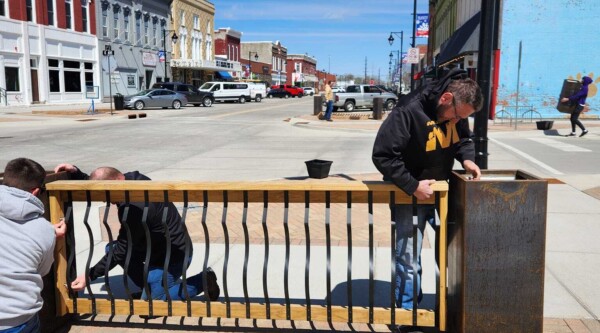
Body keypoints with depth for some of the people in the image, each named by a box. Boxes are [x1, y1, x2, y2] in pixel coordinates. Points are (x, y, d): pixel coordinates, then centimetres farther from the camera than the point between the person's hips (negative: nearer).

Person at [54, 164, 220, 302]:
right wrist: (75, 172, -5)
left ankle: (202, 280, 4)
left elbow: (122, 251, -22)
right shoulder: (132, 179, -6)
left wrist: (90, 276, -15)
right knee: (112, 248, 8)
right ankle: (150, 288, 17)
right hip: (160, 246, 10)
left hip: (173, 255, -9)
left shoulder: (134, 207, -31)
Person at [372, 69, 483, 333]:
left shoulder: (456, 111, -6)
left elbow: (463, 139, 10)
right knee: (409, 261, 3)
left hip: (441, 190, 6)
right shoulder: (408, 111, -27)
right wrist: (413, 186, -28)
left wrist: (467, 159, -12)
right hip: (410, 194, -6)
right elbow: (383, 155, -28)